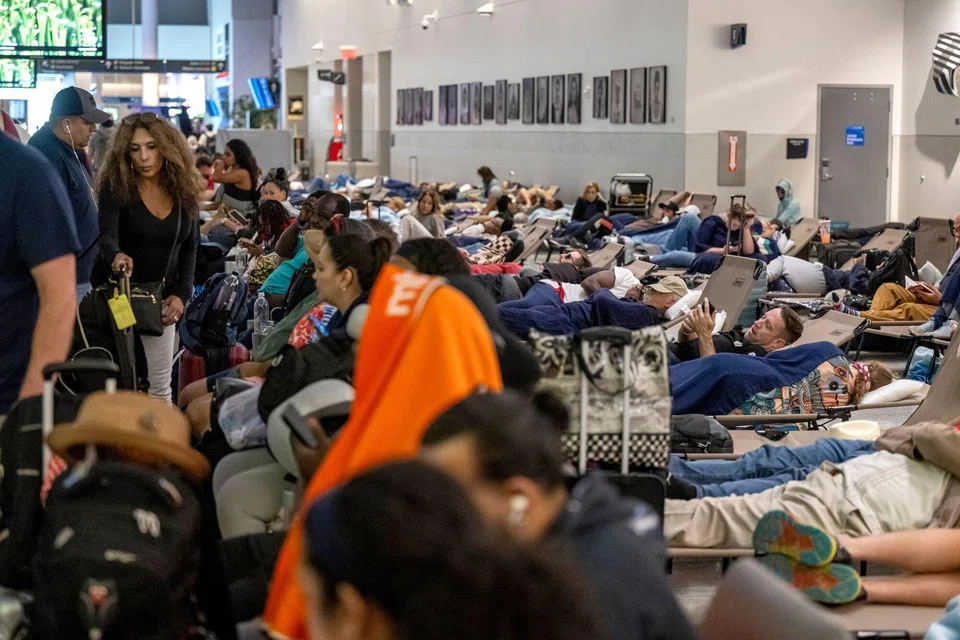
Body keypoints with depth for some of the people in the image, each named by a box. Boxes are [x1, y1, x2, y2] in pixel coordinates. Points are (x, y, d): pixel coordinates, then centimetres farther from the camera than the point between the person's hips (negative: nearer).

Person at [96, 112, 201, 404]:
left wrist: (181, 294, -4)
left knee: (160, 385, 2)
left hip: (161, 299, 3)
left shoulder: (183, 191, 2)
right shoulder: (115, 187, -9)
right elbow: (106, 235, -22)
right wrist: (116, 255, -46)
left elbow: (189, 248, 8)